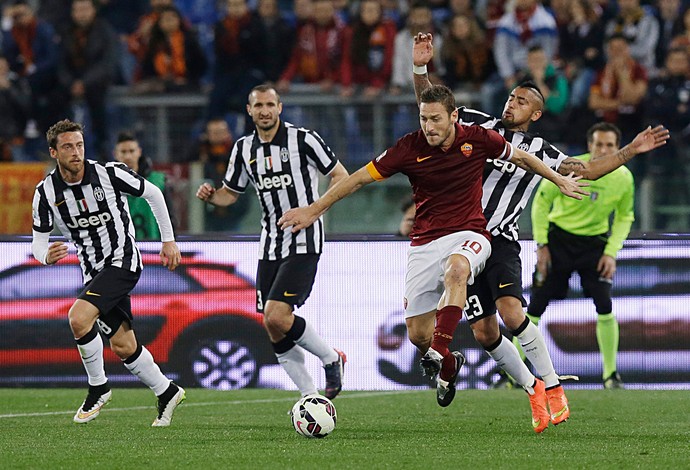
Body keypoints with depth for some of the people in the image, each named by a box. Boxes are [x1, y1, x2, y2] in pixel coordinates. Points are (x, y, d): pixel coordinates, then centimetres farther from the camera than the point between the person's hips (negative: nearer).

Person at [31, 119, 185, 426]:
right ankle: (166, 392, 29)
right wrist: (47, 256, -24)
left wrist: (168, 239, 5)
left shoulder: (109, 174, -13)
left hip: (123, 260, -5)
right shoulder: (46, 192, -5)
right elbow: (38, 241, 1)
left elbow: (152, 193, 2)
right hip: (93, 271, 5)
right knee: (123, 346, 6)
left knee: (79, 318, -25)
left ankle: (98, 388, -6)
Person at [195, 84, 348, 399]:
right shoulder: (244, 149, 9)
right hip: (270, 244, 6)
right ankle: (312, 399, 13)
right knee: (273, 329, 2)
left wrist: (313, 209, -16)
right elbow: (230, 193, 20)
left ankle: (331, 359, 5)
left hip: (303, 242, -6)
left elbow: (341, 176, -3)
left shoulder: (303, 139, -7)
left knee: (277, 316, -20)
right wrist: (210, 196, -3)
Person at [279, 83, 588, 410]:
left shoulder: (478, 139, -7)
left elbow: (520, 158, 13)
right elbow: (360, 178, -2)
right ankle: (449, 363, 33)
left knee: (456, 269, -39)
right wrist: (315, 210, -2)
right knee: (418, 335, -2)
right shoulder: (410, 148, -9)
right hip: (425, 242, 1)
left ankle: (440, 353, -42)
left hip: (469, 233, -1)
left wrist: (560, 181, 21)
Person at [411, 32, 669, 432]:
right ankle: (532, 388, 15)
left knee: (511, 312, -24)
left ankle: (552, 385, -10)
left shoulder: (539, 151, 5)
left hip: (501, 241, -2)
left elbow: (588, 171, 7)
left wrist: (630, 151, -3)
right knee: (484, 331, -3)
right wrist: (420, 69, -6)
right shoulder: (480, 125, 7)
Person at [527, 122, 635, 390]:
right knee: (536, 305, -5)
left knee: (604, 305, -12)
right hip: (558, 239, -2)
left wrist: (611, 252, -6)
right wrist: (541, 245, -10)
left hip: (595, 242, 2)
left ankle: (610, 375, 1)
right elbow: (541, 201, -7)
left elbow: (624, 217, 6)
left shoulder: (623, 178, -9)